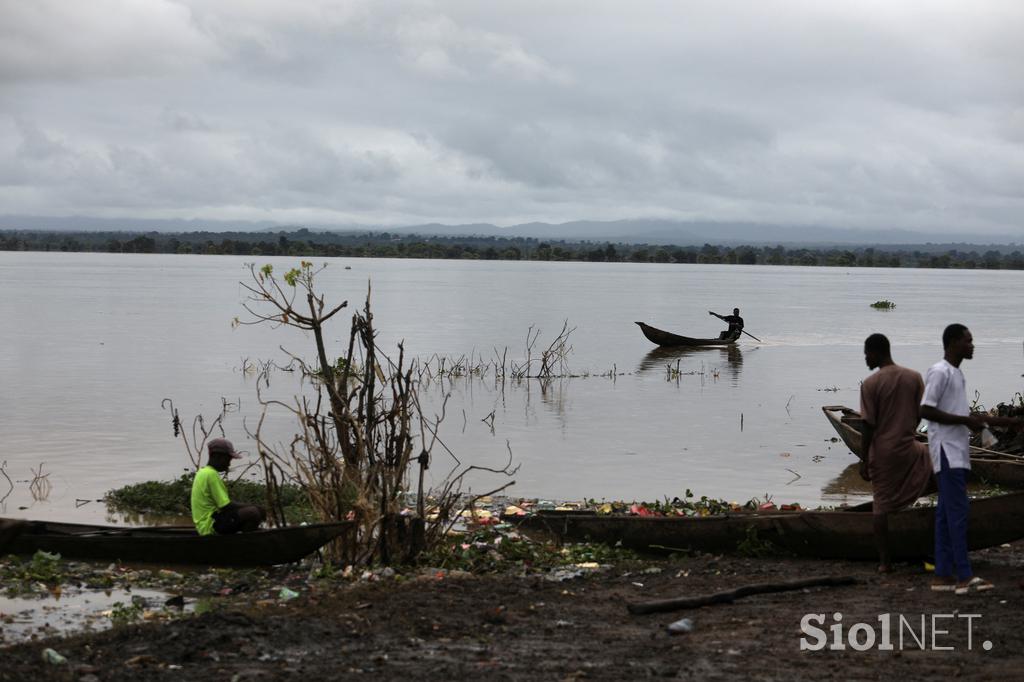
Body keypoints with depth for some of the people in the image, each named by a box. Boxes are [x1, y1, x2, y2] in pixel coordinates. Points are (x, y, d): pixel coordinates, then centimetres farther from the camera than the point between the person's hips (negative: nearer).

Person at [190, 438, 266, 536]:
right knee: (253, 513, -23)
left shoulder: (203, 472, 18)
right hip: (211, 525, -11)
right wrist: (252, 507, -8)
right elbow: (226, 506, -18)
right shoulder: (211, 475, -14)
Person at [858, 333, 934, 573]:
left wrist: (864, 460, -4)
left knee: (881, 507, 6)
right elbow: (920, 414, 5)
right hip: (908, 447, 2)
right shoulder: (914, 378, 0)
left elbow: (868, 426, -11)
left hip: (881, 452, -2)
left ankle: (884, 560, 7)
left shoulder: (870, 384, -11)